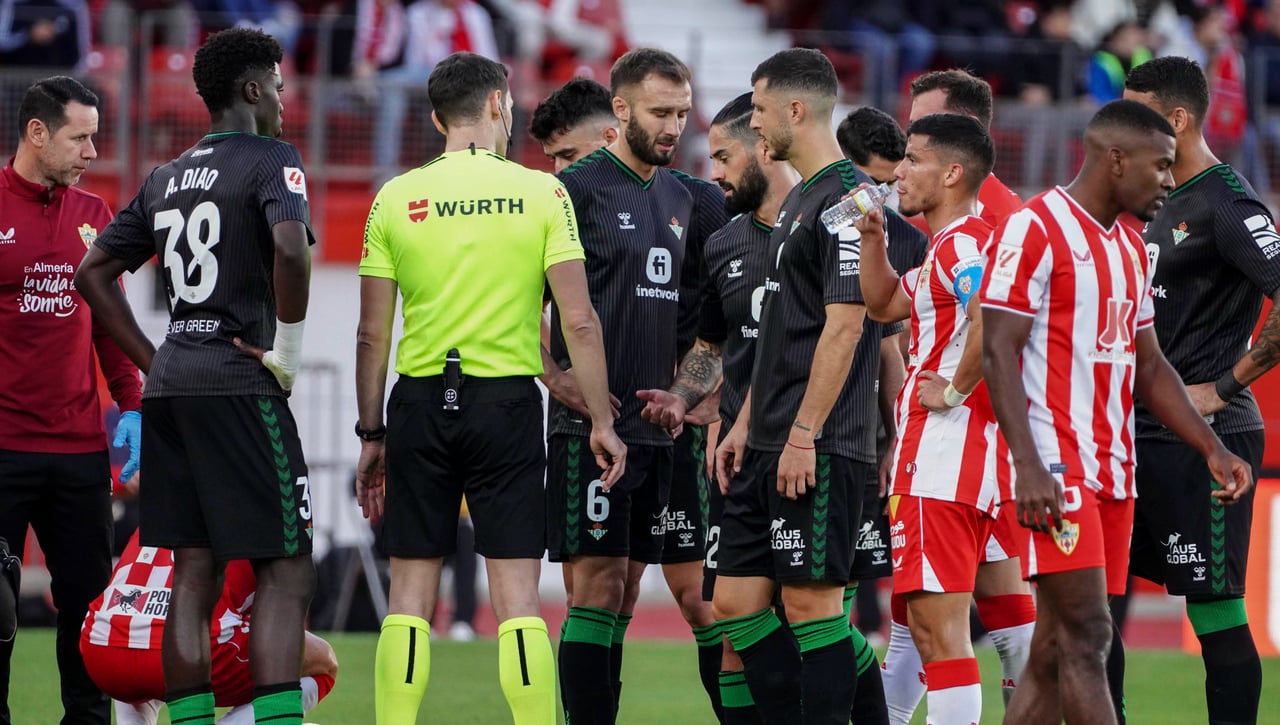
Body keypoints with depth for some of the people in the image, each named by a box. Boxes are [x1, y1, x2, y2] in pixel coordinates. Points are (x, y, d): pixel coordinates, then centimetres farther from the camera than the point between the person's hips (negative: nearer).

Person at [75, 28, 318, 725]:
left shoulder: (166, 178, 17)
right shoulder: (271, 161, -4)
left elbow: (93, 273, 19)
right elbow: (290, 248, -23)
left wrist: (154, 362, 16)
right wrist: (287, 349, -12)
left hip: (169, 384, 7)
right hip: (239, 386, -7)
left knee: (192, 574, 8)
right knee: (285, 573, -6)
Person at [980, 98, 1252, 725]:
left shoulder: (1131, 249, 19)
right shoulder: (1035, 229, -9)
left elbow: (1148, 366, 24)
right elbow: (998, 352, -13)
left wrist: (1213, 450, 13)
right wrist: (1028, 465, -22)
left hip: (1112, 471, 9)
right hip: (1055, 469, -9)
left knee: (1054, 648, 7)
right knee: (1086, 635, -13)